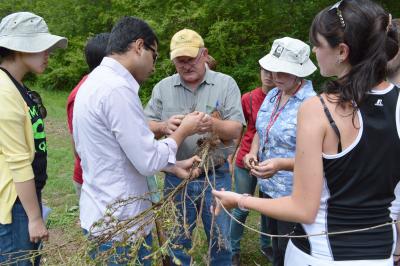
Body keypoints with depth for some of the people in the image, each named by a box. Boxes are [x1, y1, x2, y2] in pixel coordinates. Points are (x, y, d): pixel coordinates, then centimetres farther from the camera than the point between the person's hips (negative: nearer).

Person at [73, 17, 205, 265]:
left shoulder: (97, 81, 9)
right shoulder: (117, 89, -22)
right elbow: (148, 161, -20)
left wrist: (177, 166, 16)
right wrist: (183, 130, -5)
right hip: (119, 225, -9)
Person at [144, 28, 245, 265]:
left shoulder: (226, 84, -4)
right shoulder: (163, 88, 2)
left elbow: (236, 130, -10)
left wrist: (214, 125, -32)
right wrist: (164, 127, -23)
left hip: (216, 176, -1)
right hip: (176, 177, 2)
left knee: (220, 241, 13)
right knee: (178, 242, 17)